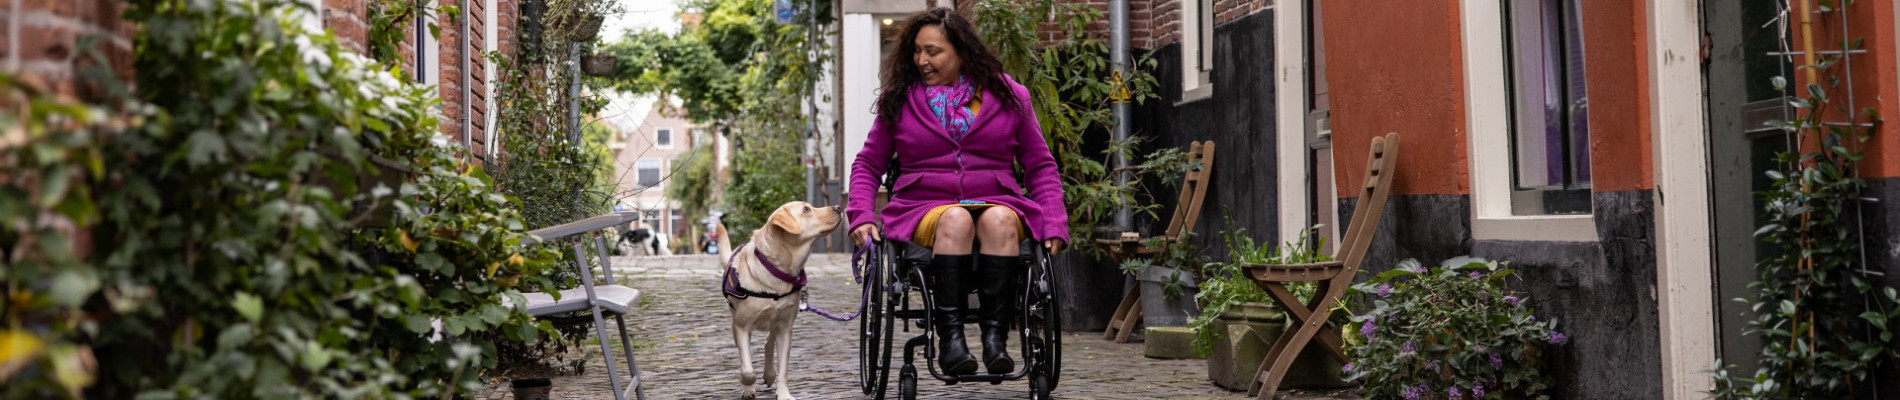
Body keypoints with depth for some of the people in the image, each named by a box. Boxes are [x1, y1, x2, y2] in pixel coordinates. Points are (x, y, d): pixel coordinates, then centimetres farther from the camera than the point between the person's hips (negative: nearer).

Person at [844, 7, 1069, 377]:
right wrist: (861, 216, -2)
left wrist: (1054, 224, -1)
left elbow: (1041, 166, 13)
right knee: (956, 219, -35)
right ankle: (949, 336, -36)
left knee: (999, 219, -35)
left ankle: (994, 333, -34)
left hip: (997, 203, 1)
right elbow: (868, 164, 16)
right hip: (924, 212, 0)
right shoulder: (899, 99, 11)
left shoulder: (1008, 95, 10)